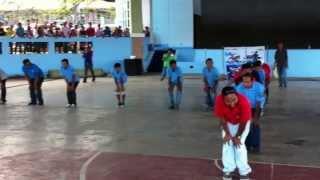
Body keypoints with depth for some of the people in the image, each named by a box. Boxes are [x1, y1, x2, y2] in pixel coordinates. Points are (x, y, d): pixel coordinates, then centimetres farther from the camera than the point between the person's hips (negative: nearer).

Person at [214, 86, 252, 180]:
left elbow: (243, 122, -25)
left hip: (242, 123, -2)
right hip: (228, 123, 2)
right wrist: (227, 134, -14)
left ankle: (244, 171, 1)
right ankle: (228, 169, 7)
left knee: (239, 144, -11)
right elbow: (222, 119, -18)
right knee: (227, 144, -5)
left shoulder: (244, 102, -40)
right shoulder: (219, 100, -35)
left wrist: (237, 136, -16)